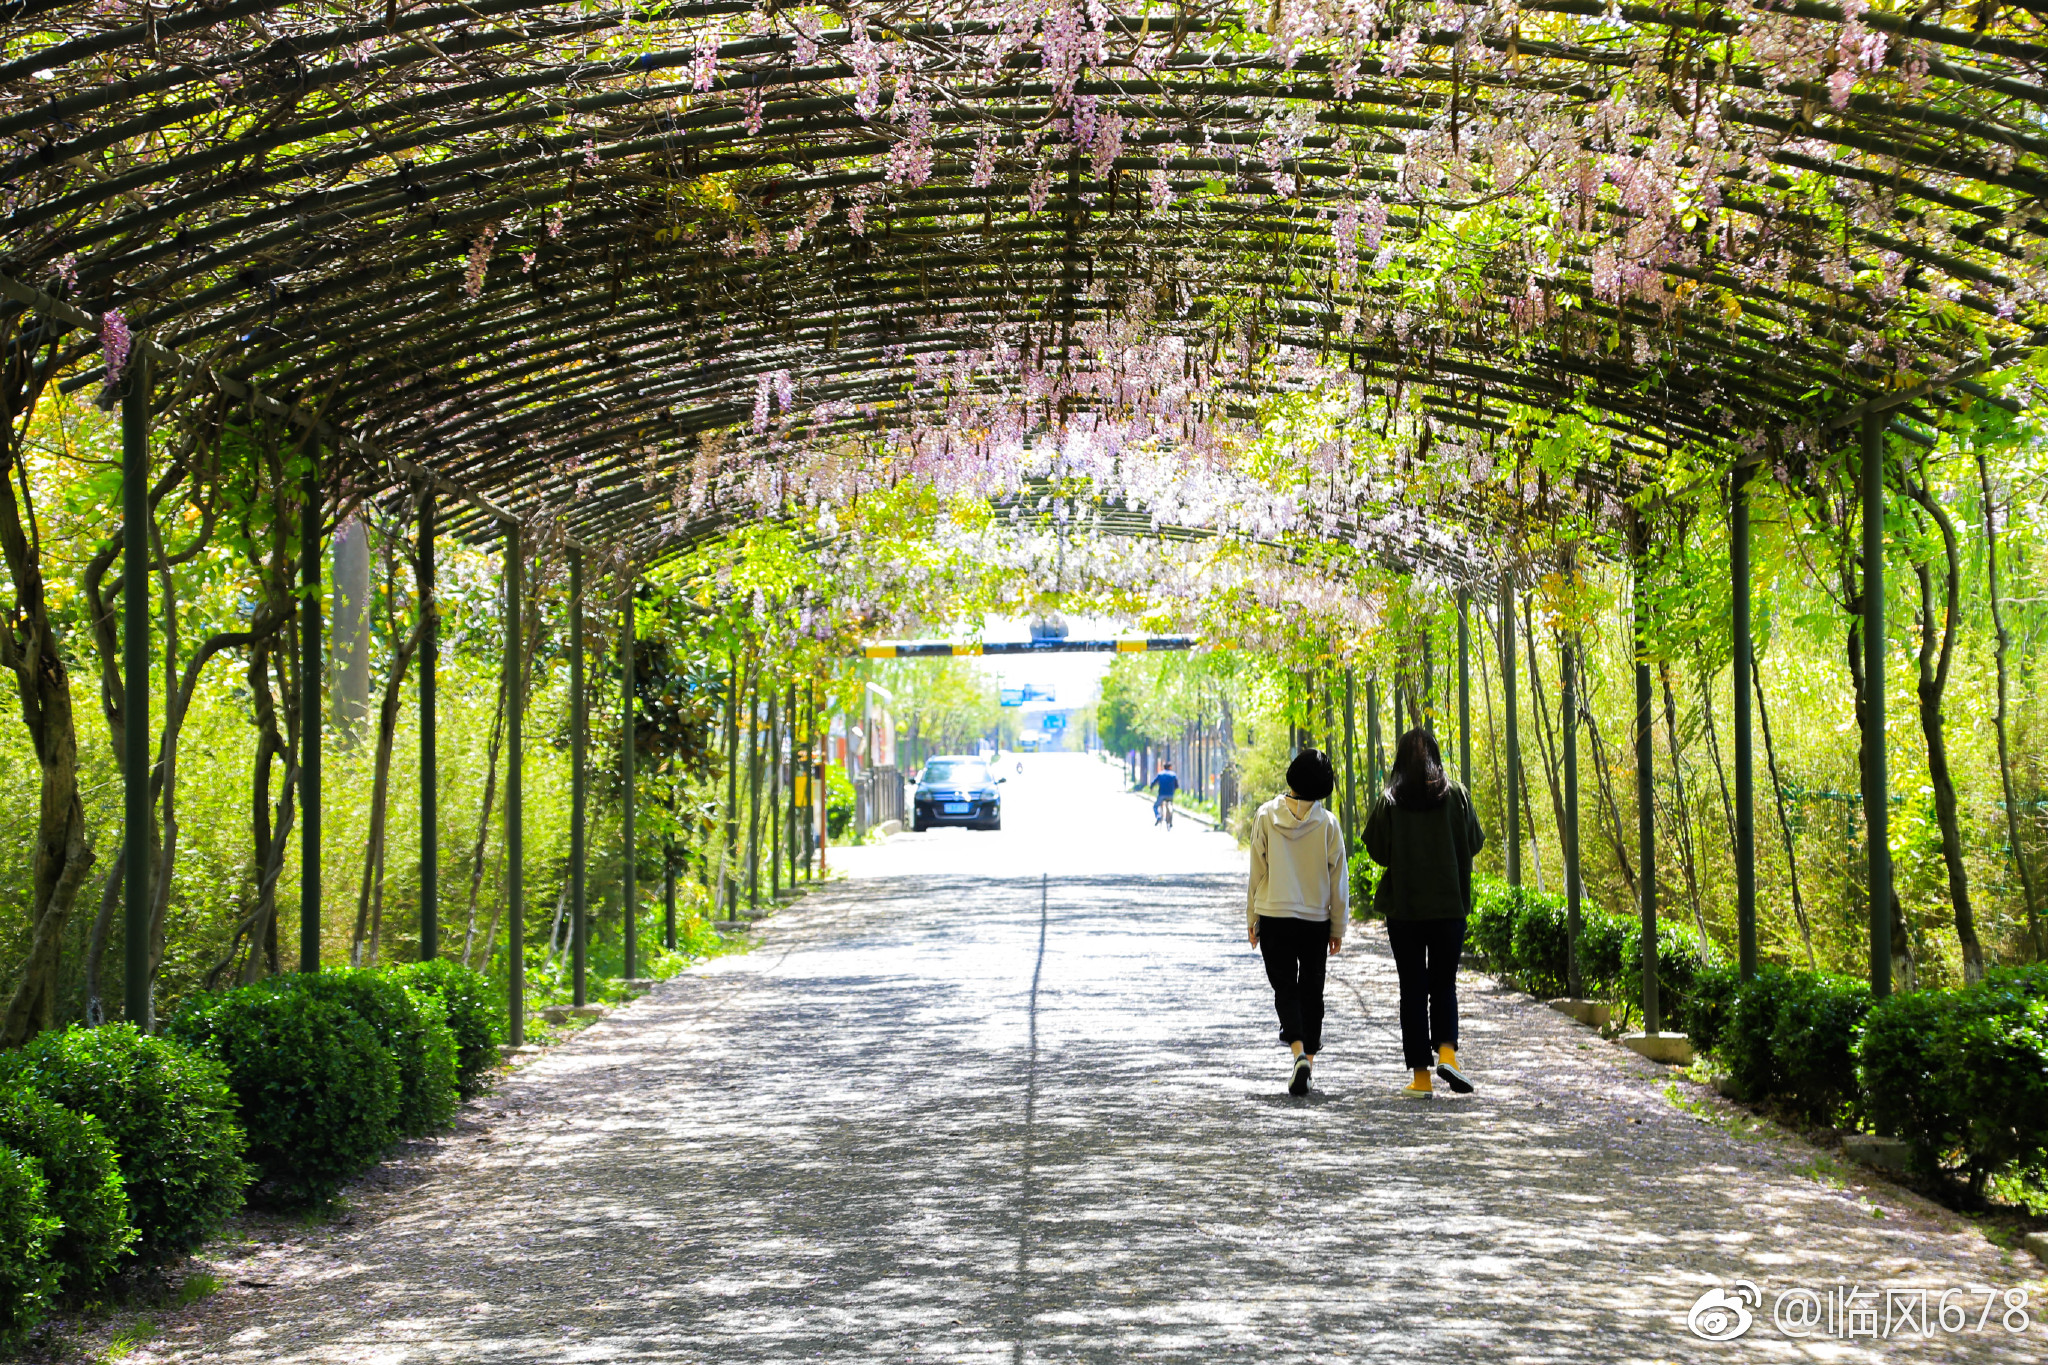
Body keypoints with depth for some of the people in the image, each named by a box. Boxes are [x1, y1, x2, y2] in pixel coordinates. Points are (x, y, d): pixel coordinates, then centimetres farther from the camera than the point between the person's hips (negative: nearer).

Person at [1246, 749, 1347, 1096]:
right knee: (1311, 990, 14)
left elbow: (1256, 871, -1)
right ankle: (1309, 1055, 20)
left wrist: (1252, 918, 9)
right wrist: (1338, 928, 7)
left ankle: (1299, 1052, -19)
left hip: (1274, 917, 0)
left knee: (1285, 989, 2)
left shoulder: (1266, 816, -6)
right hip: (1316, 920, 0)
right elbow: (1337, 879, -2)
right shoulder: (1327, 823, -6)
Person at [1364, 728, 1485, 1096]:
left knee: (1412, 988, 5)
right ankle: (1447, 1051, -10)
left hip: (1403, 907, -1)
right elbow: (1474, 842, 1)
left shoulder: (1388, 800, -5)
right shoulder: (1456, 795, -2)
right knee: (1444, 983, 13)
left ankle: (1421, 1075, 4)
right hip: (1450, 904, 1)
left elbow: (1377, 851, -4)